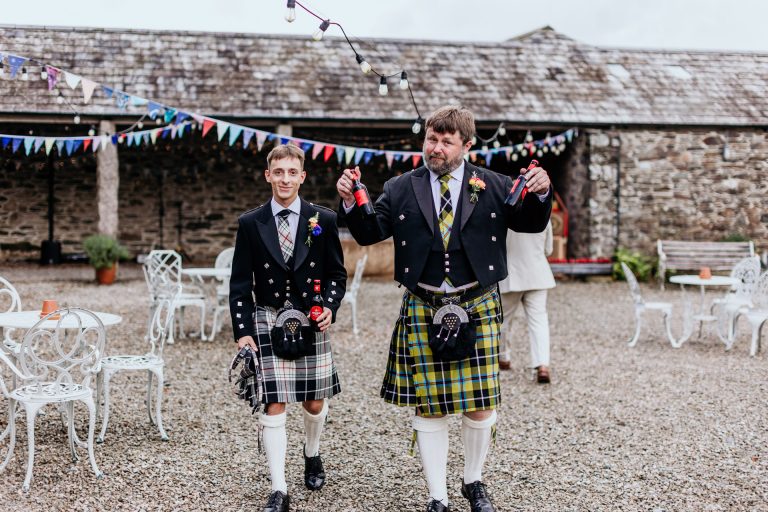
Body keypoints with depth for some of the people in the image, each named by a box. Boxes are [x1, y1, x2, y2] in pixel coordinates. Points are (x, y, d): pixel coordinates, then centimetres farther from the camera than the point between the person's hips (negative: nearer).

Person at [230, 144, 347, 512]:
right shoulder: (250, 224, 0)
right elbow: (240, 284, 1)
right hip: (268, 321, -1)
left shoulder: (324, 220, 1)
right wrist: (243, 331, -7)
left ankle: (312, 456, 42)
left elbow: (337, 274, 7)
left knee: (315, 402, 11)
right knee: (273, 406, -5)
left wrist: (329, 307, -10)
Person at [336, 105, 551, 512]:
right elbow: (369, 233, 4)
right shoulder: (400, 190, 5)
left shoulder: (494, 187, 4)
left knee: (480, 405, 6)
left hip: (477, 307, 0)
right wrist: (351, 202, -13)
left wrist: (539, 194, -12)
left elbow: (531, 223, 7)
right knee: (428, 407, 4)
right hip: (423, 309, 0)